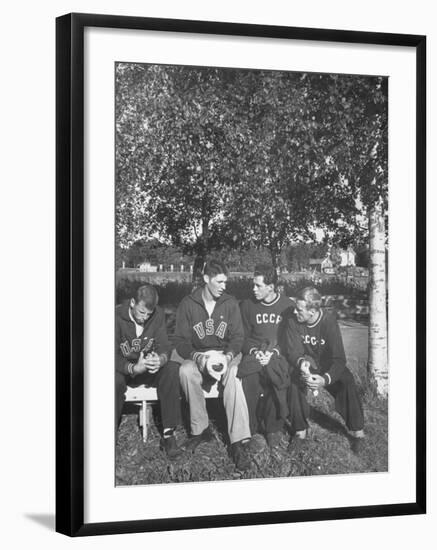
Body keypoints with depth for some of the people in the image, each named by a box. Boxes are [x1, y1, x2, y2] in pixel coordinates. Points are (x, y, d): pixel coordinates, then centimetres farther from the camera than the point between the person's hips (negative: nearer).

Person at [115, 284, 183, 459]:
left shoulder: (157, 315, -6)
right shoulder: (118, 316, -17)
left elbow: (164, 345, -10)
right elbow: (113, 356, -22)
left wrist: (160, 359, -36)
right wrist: (134, 368, -42)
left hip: (149, 368, 3)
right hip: (123, 369, -3)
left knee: (172, 369, -28)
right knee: (116, 380, -38)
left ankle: (168, 434, -26)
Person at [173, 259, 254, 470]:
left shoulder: (230, 303, 4)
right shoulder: (188, 304, 1)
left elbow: (237, 336, 1)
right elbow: (180, 340, -2)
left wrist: (228, 356, -20)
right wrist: (197, 357, -22)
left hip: (226, 355, 0)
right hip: (198, 356, 0)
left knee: (233, 374, -35)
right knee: (186, 370, -35)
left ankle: (240, 441, -41)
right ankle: (200, 429, -21)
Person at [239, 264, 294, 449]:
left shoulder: (288, 306, 5)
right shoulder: (248, 305, 11)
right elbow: (243, 336, 14)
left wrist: (274, 352, -13)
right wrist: (254, 351, -8)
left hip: (278, 354, -1)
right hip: (254, 354, 1)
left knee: (278, 377, -35)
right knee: (249, 377, -33)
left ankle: (274, 428, -18)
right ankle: (248, 427, -18)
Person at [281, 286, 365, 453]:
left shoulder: (329, 321, -26)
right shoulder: (292, 321, -19)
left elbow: (339, 358, -29)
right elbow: (291, 351, -17)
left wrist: (326, 379, -48)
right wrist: (301, 362, -42)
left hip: (328, 366, -1)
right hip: (306, 364, 1)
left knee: (348, 383, -26)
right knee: (294, 384, -29)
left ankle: (357, 431, -8)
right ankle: (299, 431, -12)